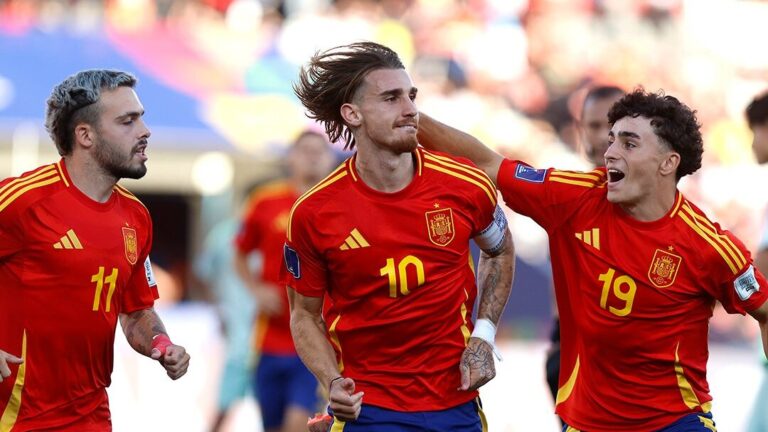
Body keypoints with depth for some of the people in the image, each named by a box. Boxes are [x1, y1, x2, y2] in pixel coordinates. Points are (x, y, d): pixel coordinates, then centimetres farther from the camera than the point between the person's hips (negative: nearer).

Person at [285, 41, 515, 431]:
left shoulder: (466, 187, -7)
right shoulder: (312, 215, -11)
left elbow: (500, 252, 14)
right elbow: (305, 314, 2)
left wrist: (483, 336, 3)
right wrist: (332, 382, -14)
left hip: (456, 401, 2)